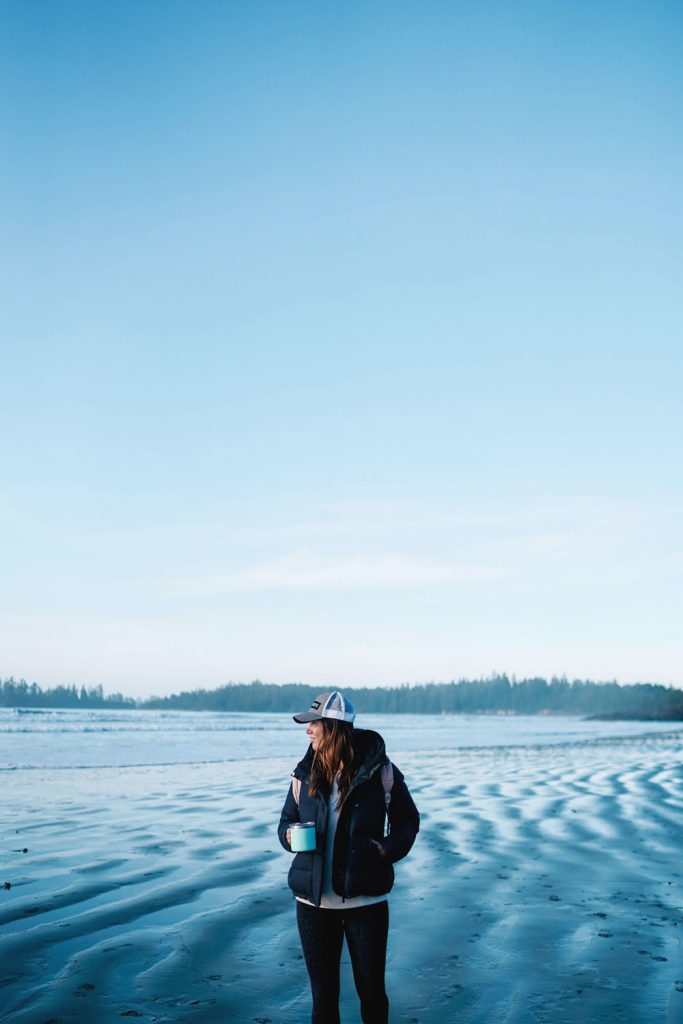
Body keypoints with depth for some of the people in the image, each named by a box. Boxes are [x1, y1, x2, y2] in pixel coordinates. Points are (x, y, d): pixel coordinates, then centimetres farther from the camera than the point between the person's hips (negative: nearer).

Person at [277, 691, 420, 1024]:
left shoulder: (381, 771, -8)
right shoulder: (305, 773, 0)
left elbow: (407, 821, 3)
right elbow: (286, 821, 13)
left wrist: (387, 849, -14)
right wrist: (289, 834, -10)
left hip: (366, 900, -2)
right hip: (313, 901, 3)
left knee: (371, 989, 9)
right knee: (323, 991, 11)